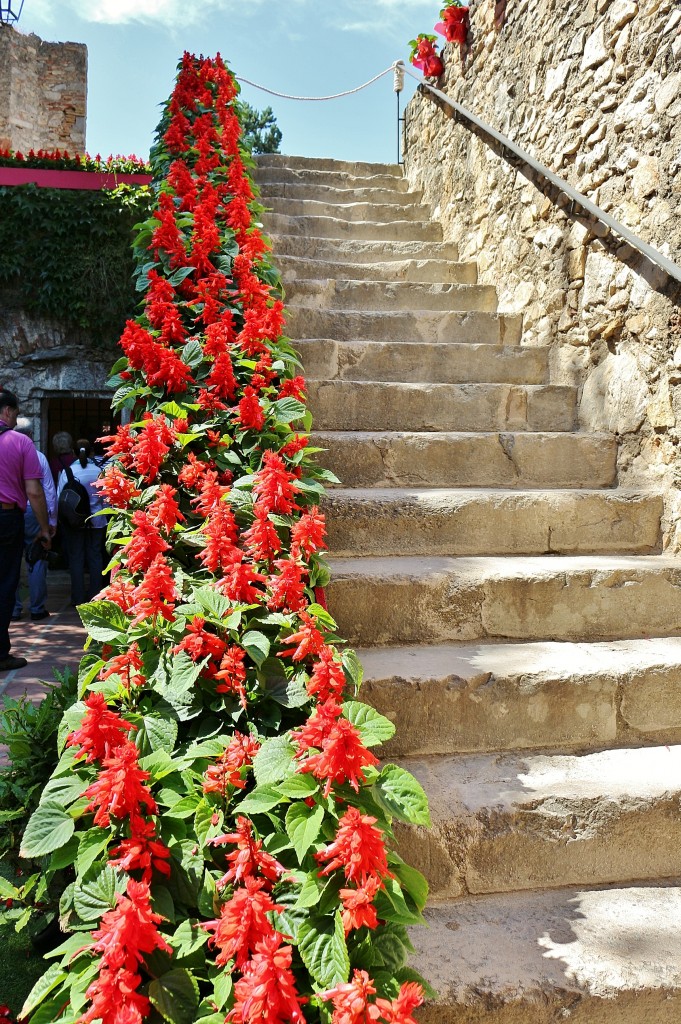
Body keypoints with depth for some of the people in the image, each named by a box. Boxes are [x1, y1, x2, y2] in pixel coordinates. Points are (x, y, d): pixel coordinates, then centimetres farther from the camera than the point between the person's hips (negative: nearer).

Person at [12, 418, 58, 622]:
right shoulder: (39, 457, -5)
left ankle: (13, 610, 12)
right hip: (33, 513, -1)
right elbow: (50, 491, -2)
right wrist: (52, 520, 7)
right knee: (36, 561, 7)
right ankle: (37, 609, 10)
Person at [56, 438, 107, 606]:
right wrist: (105, 516, 12)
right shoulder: (99, 470, -7)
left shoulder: (67, 471, -9)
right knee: (95, 557, 9)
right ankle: (95, 596, 12)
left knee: (76, 558, 7)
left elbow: (59, 497, -5)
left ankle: (78, 597, 10)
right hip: (96, 521, 1)